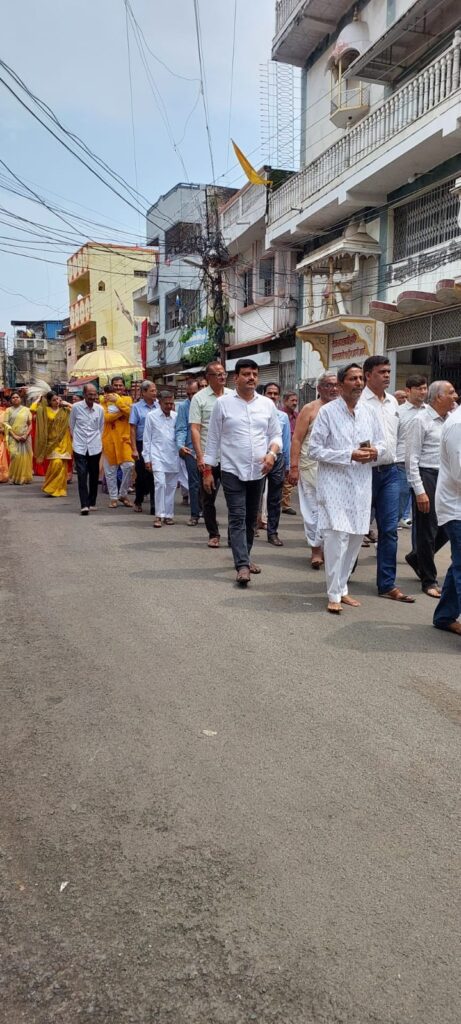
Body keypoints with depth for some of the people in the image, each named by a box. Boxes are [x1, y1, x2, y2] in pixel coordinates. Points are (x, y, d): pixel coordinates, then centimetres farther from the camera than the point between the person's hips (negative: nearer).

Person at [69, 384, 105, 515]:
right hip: (80, 447, -2)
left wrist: (97, 439, 11)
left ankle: (92, 503, 22)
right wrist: (76, 438, 10)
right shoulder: (76, 407, -5)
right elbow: (71, 425, 8)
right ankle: (84, 505, -12)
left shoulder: (100, 409, 0)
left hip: (95, 447, 2)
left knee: (94, 476, 9)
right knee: (82, 475, -10)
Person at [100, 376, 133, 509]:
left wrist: (117, 401, -16)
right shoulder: (105, 400, 3)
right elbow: (106, 417, -12)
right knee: (110, 470, 5)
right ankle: (113, 497, 16)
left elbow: (130, 412, -11)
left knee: (128, 466, -9)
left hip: (124, 438, 1)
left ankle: (123, 494, 10)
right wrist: (122, 411, -13)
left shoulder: (127, 399, 9)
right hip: (109, 439, -1)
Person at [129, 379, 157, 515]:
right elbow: (132, 429, -2)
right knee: (142, 475, 7)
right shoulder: (136, 407, 0)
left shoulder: (158, 407, 7)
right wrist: (134, 449, -8)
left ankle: (155, 506, 5)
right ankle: (138, 502, 27)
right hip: (142, 444, -2)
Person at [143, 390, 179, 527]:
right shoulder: (151, 416, 2)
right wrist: (147, 458, 1)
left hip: (173, 456, 3)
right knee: (160, 483, -14)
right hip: (158, 456, -3)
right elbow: (147, 439, 4)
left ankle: (168, 515, 16)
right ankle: (159, 515, -8)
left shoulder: (176, 416, 8)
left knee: (171, 486, 6)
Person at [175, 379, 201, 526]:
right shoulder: (183, 406, -2)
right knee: (194, 484, 3)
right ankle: (194, 515, 10)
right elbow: (180, 429, -6)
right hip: (191, 450, -1)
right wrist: (181, 445, -22)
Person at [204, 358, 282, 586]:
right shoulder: (223, 403, -1)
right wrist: (208, 470, -1)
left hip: (258, 471, 4)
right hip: (232, 471, -4)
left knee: (251, 518, 14)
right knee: (237, 518, -8)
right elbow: (213, 438, 1)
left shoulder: (267, 404, 7)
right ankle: (242, 565, -11)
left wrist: (272, 453, -10)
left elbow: (276, 435, 11)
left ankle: (244, 558, 29)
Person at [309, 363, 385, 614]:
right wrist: (350, 456, -17)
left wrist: (375, 452, -6)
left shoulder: (369, 413, 9)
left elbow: (381, 442, 19)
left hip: (360, 485, 6)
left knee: (355, 537, 10)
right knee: (337, 536, -12)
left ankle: (342, 587, 25)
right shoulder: (327, 412, -6)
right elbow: (315, 449, -9)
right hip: (334, 483, -5)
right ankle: (334, 595, -1)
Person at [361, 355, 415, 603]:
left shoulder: (393, 402, 13)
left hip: (390, 471, 6)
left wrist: (393, 462, 16)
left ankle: (387, 584, 8)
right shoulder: (359, 402, -8)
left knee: (389, 529, 3)